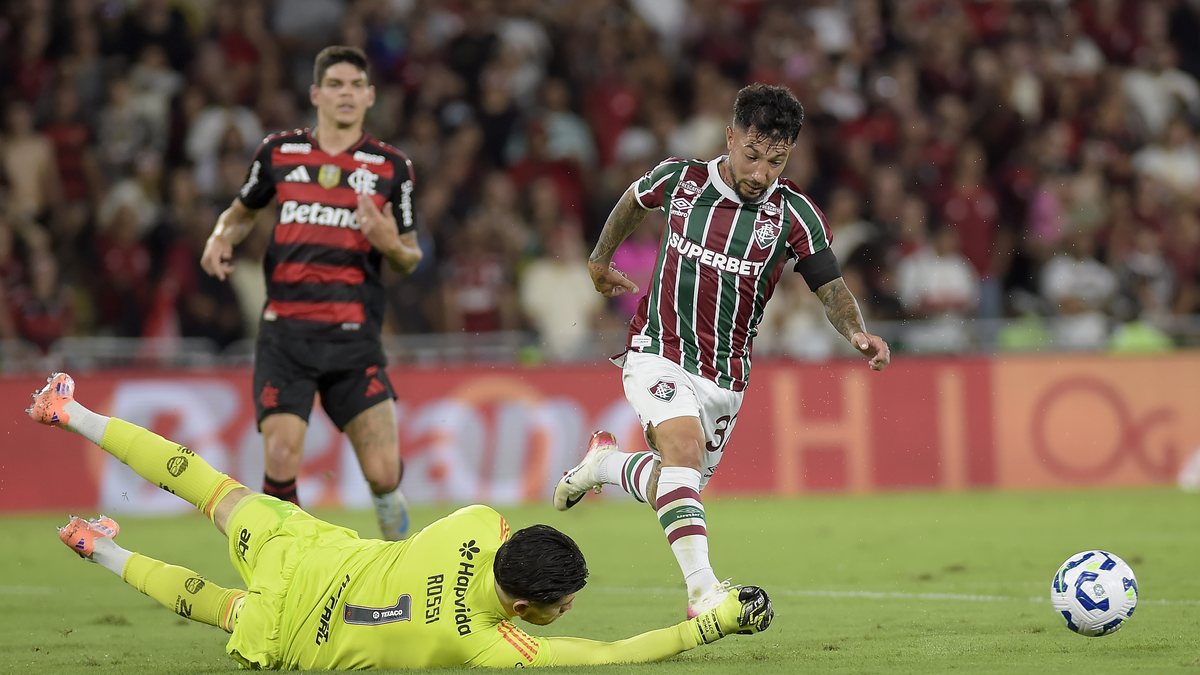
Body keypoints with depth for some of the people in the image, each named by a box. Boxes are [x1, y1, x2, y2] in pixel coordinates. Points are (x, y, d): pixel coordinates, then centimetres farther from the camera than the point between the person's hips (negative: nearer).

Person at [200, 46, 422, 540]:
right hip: (286, 333, 0)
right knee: (281, 462, -13)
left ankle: (388, 499, 27)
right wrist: (221, 238, 3)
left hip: (354, 336, 0)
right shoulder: (279, 152, 8)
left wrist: (391, 244, -11)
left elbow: (411, 258, 12)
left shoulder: (391, 167, 5)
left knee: (382, 473, -9)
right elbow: (242, 211, 25)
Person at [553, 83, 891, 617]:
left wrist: (857, 333, -32)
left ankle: (604, 462, 44)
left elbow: (830, 287, -11)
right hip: (658, 352, -2)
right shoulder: (679, 179, -6)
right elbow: (635, 199, 16)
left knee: (672, 486, 12)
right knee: (684, 448, -28)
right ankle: (702, 588, -34)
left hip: (724, 376, 2)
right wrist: (600, 259, 29)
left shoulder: (794, 214, -9)